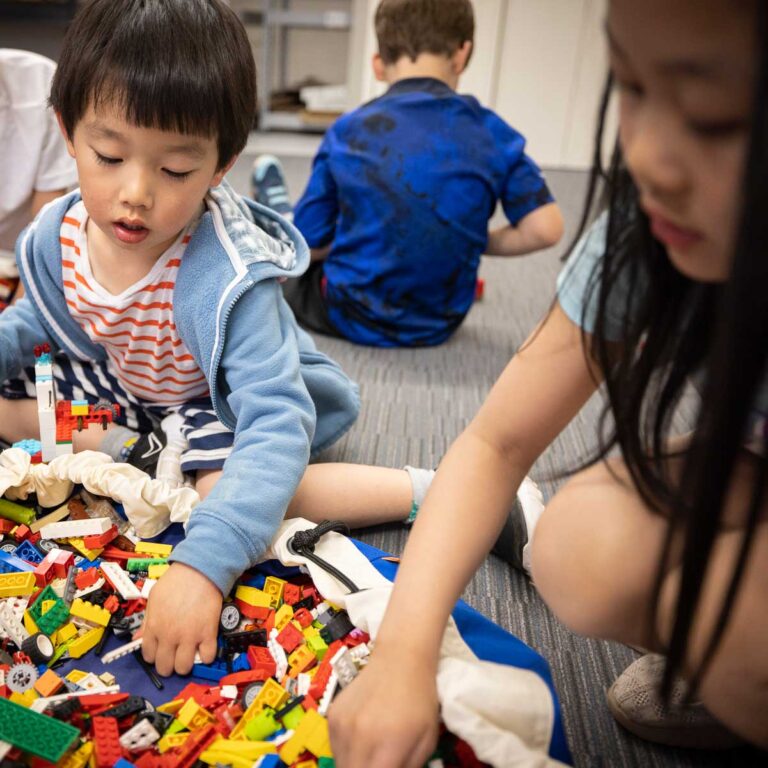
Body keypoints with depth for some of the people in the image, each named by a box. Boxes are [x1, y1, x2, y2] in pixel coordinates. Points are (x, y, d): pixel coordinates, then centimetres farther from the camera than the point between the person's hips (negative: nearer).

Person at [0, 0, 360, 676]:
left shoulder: (231, 280, -39)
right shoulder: (57, 235, -18)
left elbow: (276, 425, -46)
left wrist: (202, 564, -58)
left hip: (223, 404, -7)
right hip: (120, 384, 8)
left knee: (224, 488, -36)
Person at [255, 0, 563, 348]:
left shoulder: (347, 131, -14)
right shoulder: (493, 132, -9)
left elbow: (308, 245, -9)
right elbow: (545, 229, -14)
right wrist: (479, 243, 4)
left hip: (351, 318, -3)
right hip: (438, 324, 4)